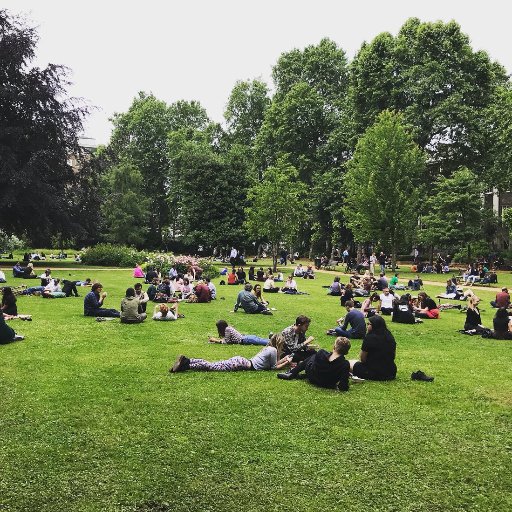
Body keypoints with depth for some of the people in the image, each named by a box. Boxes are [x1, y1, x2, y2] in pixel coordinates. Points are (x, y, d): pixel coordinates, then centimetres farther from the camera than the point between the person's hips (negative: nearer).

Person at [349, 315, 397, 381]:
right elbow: (393, 355, 16)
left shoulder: (369, 338, -16)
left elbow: (362, 359, -8)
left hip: (374, 374, -7)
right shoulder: (390, 337, 4)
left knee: (349, 363, 9)